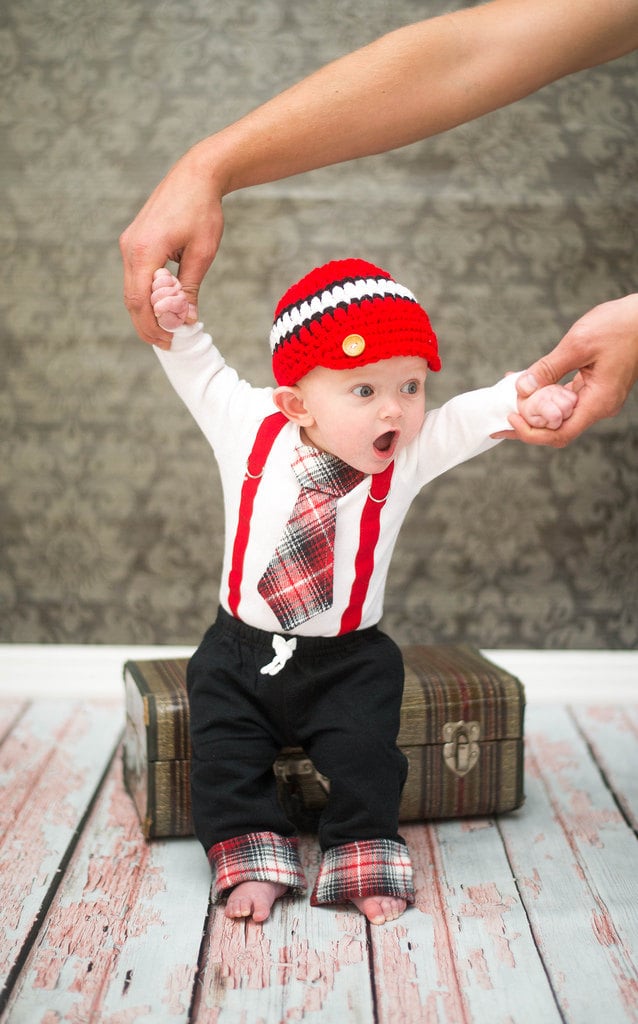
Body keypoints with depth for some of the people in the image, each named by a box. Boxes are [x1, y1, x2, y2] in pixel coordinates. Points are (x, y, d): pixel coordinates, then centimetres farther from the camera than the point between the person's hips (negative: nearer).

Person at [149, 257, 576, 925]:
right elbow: (202, 374, 0)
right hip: (241, 650, 1)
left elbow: (476, 416, -18)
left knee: (365, 755, -12)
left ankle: (363, 857, 9)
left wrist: (529, 398, -37)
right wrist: (176, 325, -18)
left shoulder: (411, 453, -9)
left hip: (348, 661, 0)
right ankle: (253, 857, 15)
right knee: (222, 755, -3)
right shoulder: (249, 429, -10)